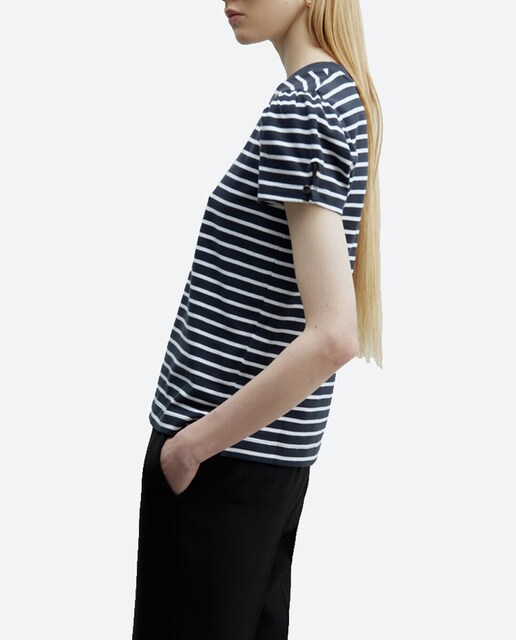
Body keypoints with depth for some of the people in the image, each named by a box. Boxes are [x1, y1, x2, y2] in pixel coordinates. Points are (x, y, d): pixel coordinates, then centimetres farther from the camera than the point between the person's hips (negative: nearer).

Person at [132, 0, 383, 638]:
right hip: (274, 451, 9)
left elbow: (332, 335, -27)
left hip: (220, 457, -9)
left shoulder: (297, 107, -19)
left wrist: (194, 443, -17)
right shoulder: (348, 91, 9)